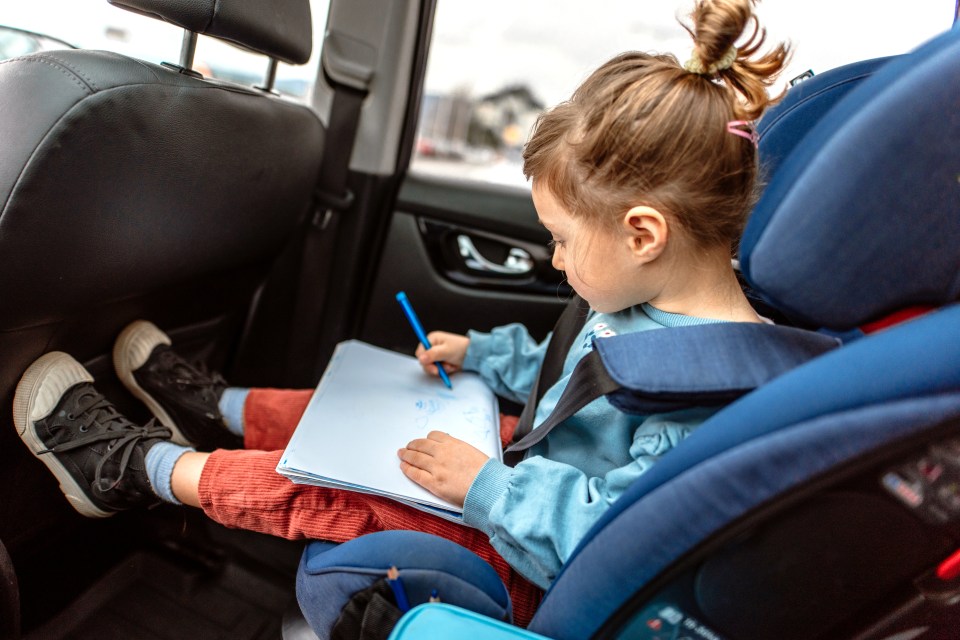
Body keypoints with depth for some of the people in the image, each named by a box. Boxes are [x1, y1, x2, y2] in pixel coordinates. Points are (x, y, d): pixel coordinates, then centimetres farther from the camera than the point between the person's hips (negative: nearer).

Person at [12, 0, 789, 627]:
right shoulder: (659, 302, -2)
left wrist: (487, 485, -32)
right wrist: (482, 353, 14)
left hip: (536, 569, -8)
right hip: (529, 472, 8)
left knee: (329, 497, -11)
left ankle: (138, 464, 12)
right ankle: (212, 408, 36)